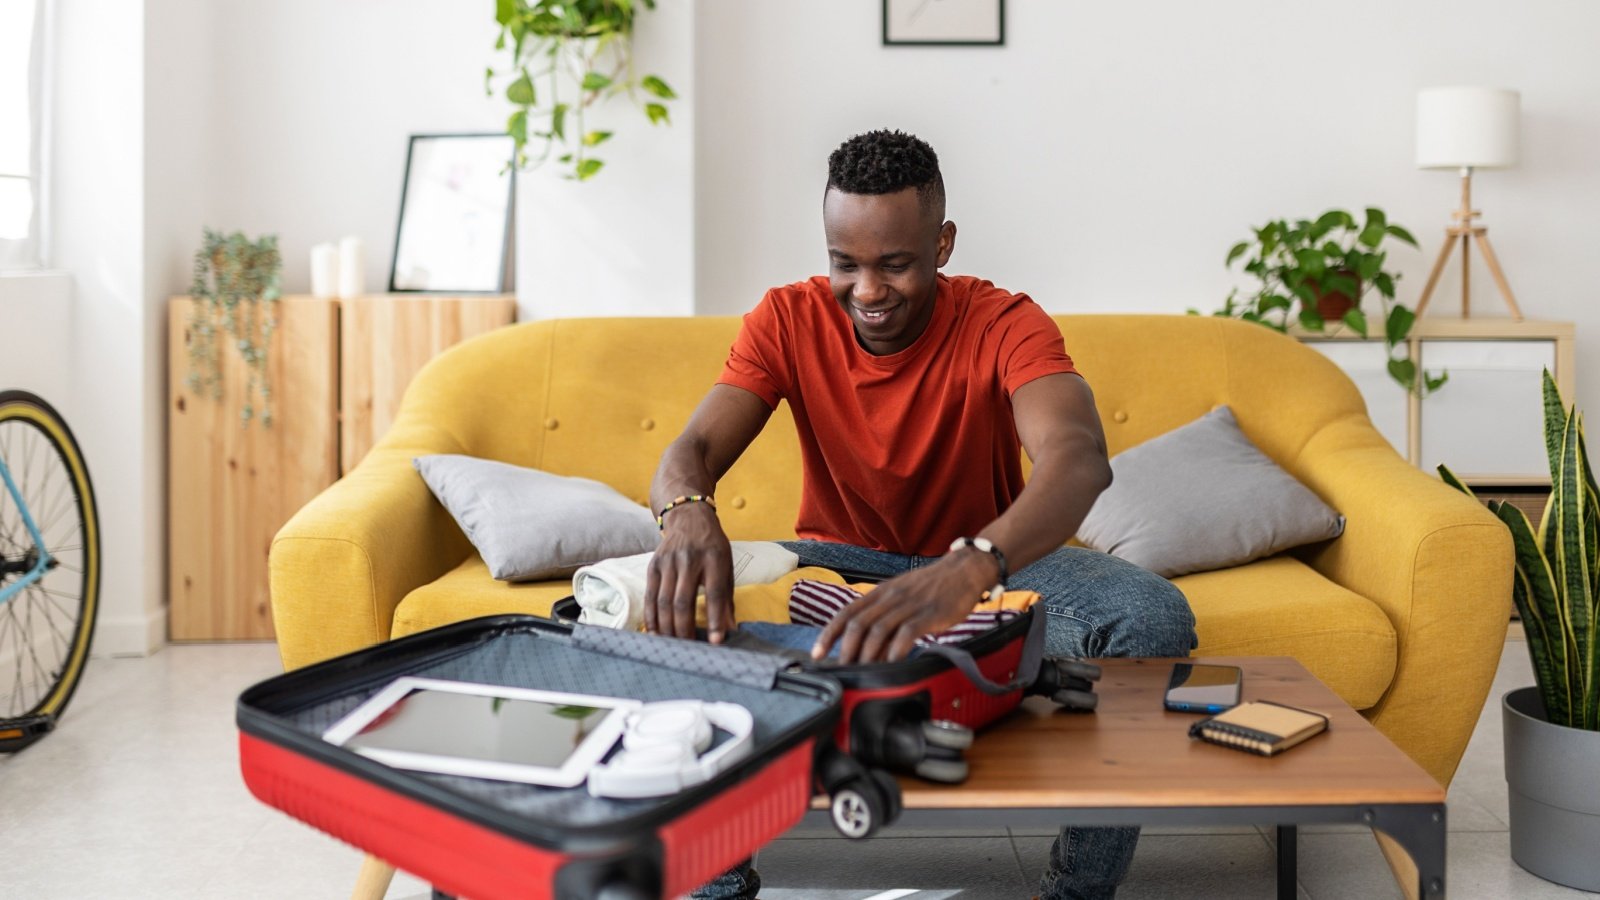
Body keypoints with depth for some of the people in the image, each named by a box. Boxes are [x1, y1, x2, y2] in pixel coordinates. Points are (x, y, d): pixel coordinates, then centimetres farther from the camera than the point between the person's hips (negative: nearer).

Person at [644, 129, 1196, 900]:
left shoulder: (1003, 324, -18)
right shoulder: (789, 321, -10)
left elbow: (1080, 458, -37)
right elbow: (691, 451, -21)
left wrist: (968, 570, -59)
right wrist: (689, 515, -48)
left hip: (988, 561, -1)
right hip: (838, 562, 1)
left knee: (1153, 619, -29)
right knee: (681, 602, -26)